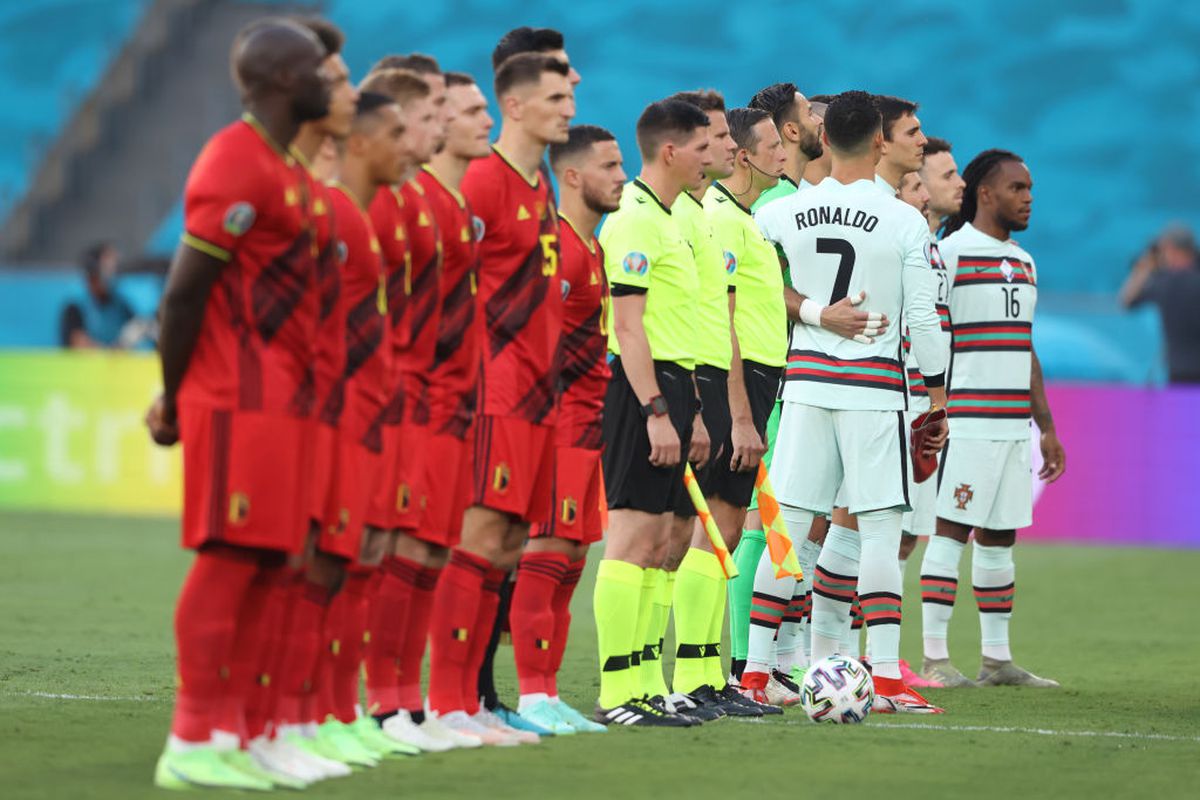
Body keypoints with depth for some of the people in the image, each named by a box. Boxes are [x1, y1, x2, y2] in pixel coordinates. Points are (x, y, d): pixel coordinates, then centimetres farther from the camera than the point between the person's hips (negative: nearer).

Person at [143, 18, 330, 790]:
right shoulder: (239, 168, -14)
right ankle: (190, 746, -6)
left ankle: (227, 734, 11)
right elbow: (183, 293, -16)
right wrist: (175, 398, -9)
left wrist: (180, 396, 16)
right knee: (230, 560, -9)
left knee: (266, 565, 9)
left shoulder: (284, 170, 18)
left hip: (280, 400, 10)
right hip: (240, 402, -10)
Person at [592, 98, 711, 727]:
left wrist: (687, 408, 22)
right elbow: (628, 326, -18)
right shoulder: (635, 221, -12)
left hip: (669, 388, 10)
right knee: (631, 541, -10)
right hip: (646, 391, -10)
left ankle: (633, 690, 12)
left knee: (655, 544, 9)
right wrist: (657, 411, -22)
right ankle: (615, 696, -10)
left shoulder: (666, 220, 19)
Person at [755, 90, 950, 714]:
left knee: (789, 527, 6)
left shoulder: (780, 215, 1)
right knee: (879, 530, -1)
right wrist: (938, 400, 6)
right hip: (875, 388, -3)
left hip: (805, 381, 3)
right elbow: (924, 320, -3)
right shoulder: (906, 223, -6)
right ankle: (885, 679, -7)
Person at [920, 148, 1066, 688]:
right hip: (965, 418, -7)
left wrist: (1047, 427, 20)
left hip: (1013, 425, 7)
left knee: (999, 536, 9)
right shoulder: (949, 254, -6)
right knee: (952, 529, -7)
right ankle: (935, 658, -5)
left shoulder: (1023, 262, 18)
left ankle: (997, 659, 13)